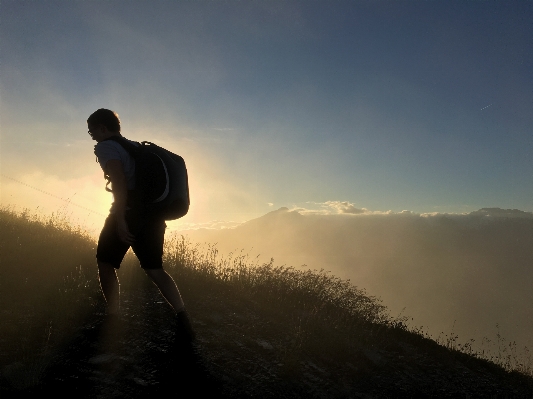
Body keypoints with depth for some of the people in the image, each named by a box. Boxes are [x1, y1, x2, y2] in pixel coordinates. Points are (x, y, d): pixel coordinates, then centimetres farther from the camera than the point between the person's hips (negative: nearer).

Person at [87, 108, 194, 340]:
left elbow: (119, 179, -17)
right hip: (152, 212, 7)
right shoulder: (136, 147, 25)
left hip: (129, 210, -7)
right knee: (154, 269, 12)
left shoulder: (105, 147, 0)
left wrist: (120, 218, -22)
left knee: (105, 262, 12)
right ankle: (183, 317, -1)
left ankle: (113, 319, 11)